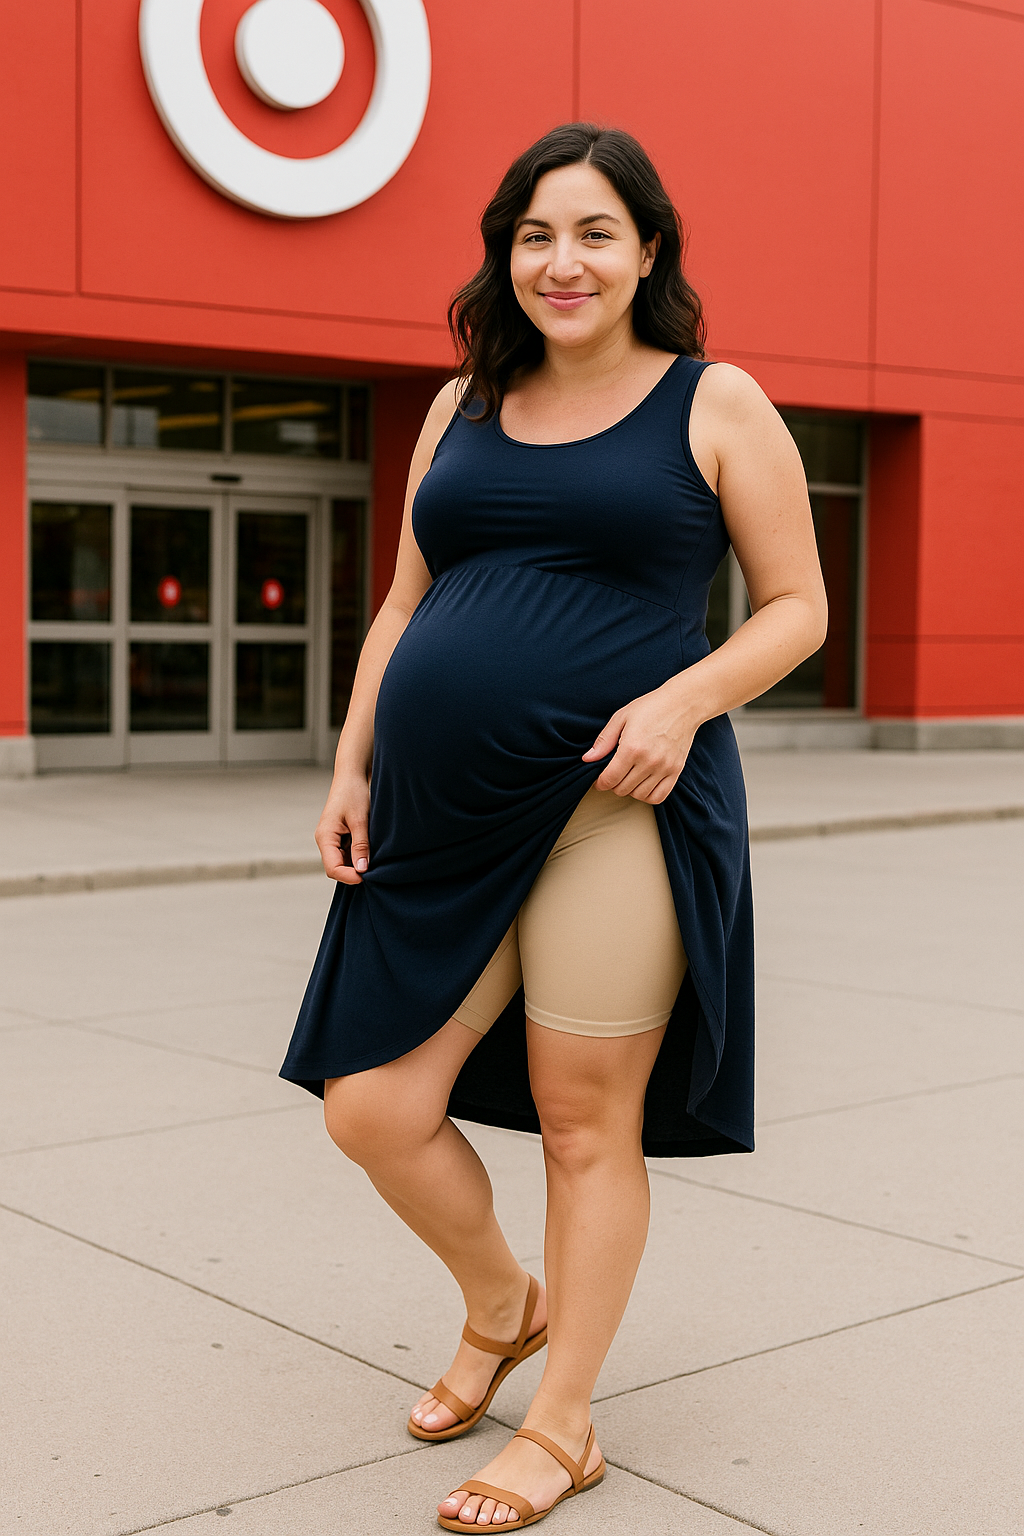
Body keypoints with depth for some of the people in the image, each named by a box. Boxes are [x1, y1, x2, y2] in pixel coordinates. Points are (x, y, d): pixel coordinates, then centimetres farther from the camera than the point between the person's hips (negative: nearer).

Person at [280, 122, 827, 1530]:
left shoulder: (716, 405, 2)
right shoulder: (462, 408, 15)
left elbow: (797, 606, 2)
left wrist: (686, 697, -15)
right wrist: (351, 768, 9)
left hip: (612, 808, -5)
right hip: (443, 821, 5)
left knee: (588, 1125, 2)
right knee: (373, 1109, 4)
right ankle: (502, 1305, 33)